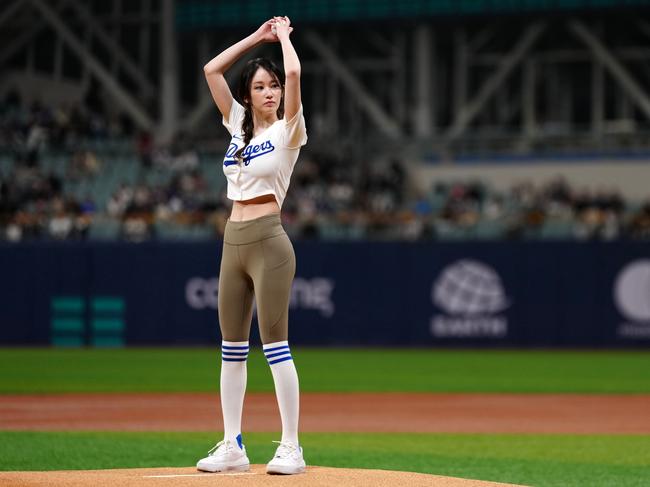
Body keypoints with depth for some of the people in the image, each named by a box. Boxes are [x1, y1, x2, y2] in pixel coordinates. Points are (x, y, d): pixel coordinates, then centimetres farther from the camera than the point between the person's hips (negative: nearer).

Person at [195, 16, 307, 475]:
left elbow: (294, 72, -17)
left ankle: (291, 448, -7)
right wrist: (257, 37, 14)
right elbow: (212, 70, 15)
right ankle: (232, 446, 12)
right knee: (232, 348, 8)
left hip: (269, 240, -7)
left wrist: (283, 35, 0)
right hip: (234, 242, 7)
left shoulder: (287, 129, -2)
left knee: (275, 344, -9)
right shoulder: (239, 126, 14)